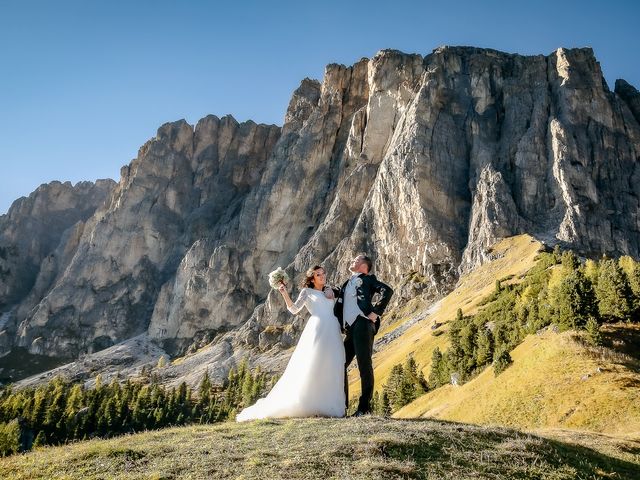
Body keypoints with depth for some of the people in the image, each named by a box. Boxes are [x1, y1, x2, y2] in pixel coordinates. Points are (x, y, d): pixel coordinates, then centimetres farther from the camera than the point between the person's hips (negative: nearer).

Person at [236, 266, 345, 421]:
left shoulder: (329, 290, 22)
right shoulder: (307, 291, 8)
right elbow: (294, 309, -3)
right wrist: (285, 294, -14)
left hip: (333, 332, 5)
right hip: (317, 329, -5)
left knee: (332, 370, 1)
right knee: (311, 367, -11)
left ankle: (326, 405, 6)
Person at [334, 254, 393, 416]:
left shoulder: (368, 279, 6)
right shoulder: (347, 283, 28)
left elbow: (387, 291, -8)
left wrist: (375, 312, -12)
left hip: (362, 325, -8)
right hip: (350, 330, 8)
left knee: (365, 366, -4)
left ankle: (364, 407, 2)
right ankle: (341, 404, 19)